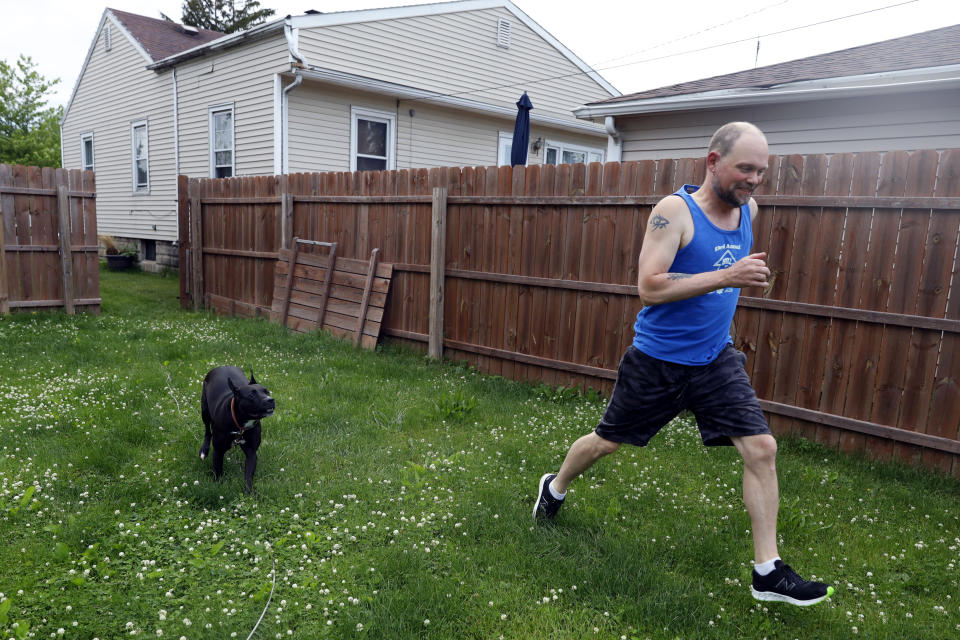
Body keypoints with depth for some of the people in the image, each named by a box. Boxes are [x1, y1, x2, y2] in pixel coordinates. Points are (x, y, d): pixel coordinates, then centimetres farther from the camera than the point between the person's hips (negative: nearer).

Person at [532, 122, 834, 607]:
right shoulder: (674, 211, -18)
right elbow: (649, 288, -28)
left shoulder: (748, 209, 3)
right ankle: (555, 487, 42)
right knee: (606, 442, 12)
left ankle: (768, 572, 9)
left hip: (717, 359, 5)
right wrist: (727, 277, -31)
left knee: (761, 448, -4)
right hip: (657, 360, -5)